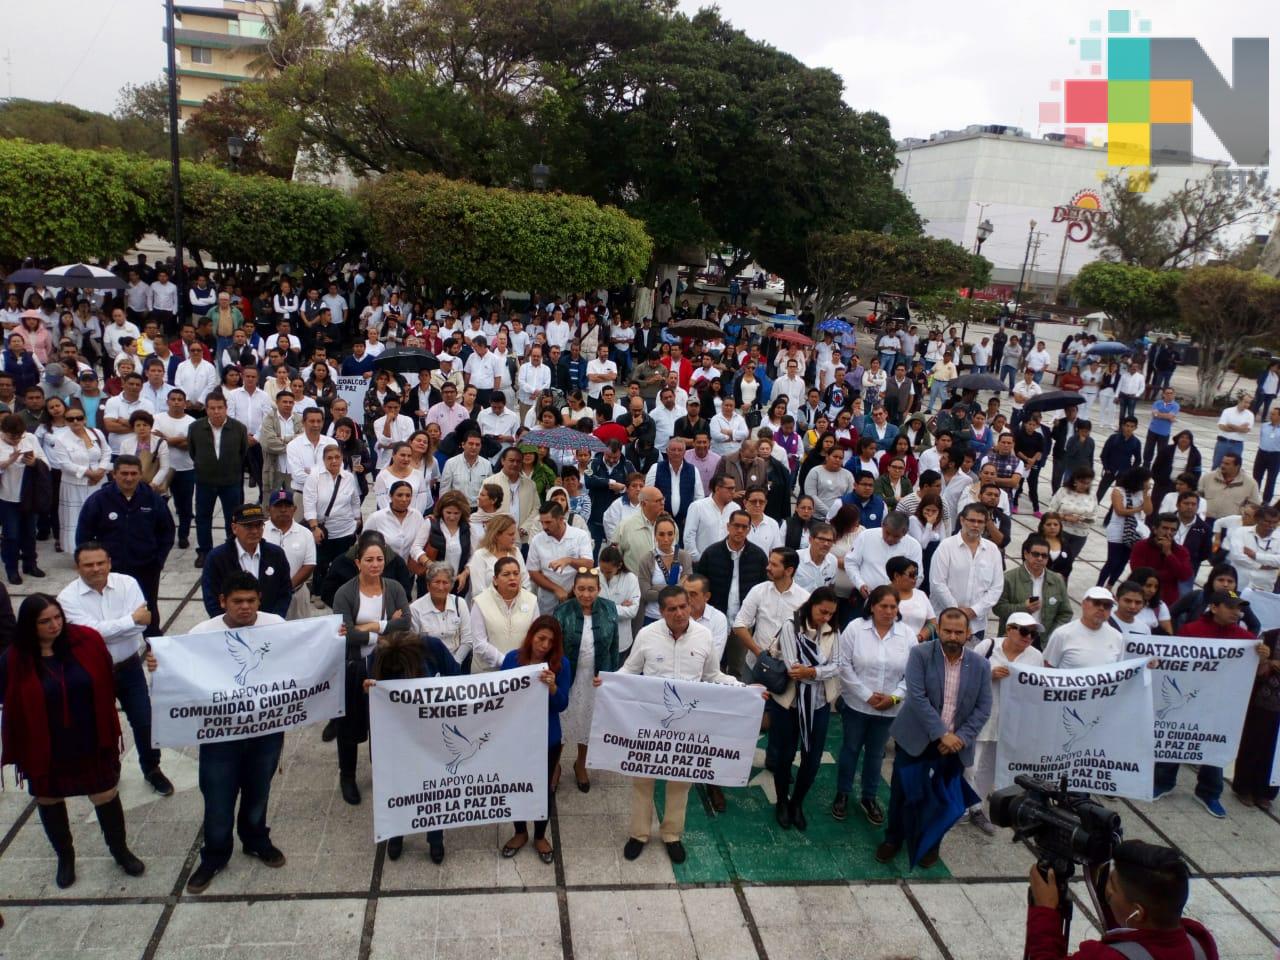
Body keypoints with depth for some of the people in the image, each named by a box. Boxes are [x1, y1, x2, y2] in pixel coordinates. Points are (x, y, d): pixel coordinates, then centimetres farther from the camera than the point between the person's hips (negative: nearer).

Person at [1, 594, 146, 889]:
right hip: (44, 750, 0)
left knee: (106, 796, 12)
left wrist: (108, 731, 1)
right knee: (49, 800, 20)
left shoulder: (87, 640, -14)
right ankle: (65, 855, 46)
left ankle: (120, 850, 37)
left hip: (91, 743, 0)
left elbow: (106, 685, -3)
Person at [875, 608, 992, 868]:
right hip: (915, 738, -2)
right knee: (901, 792, 9)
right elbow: (917, 697, -18)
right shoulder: (920, 654, -11)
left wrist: (961, 738, -14)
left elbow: (983, 708, -1)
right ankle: (893, 838, 30)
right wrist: (941, 733, -22)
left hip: (954, 745, 2)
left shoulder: (980, 665, -2)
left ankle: (931, 843, 35)